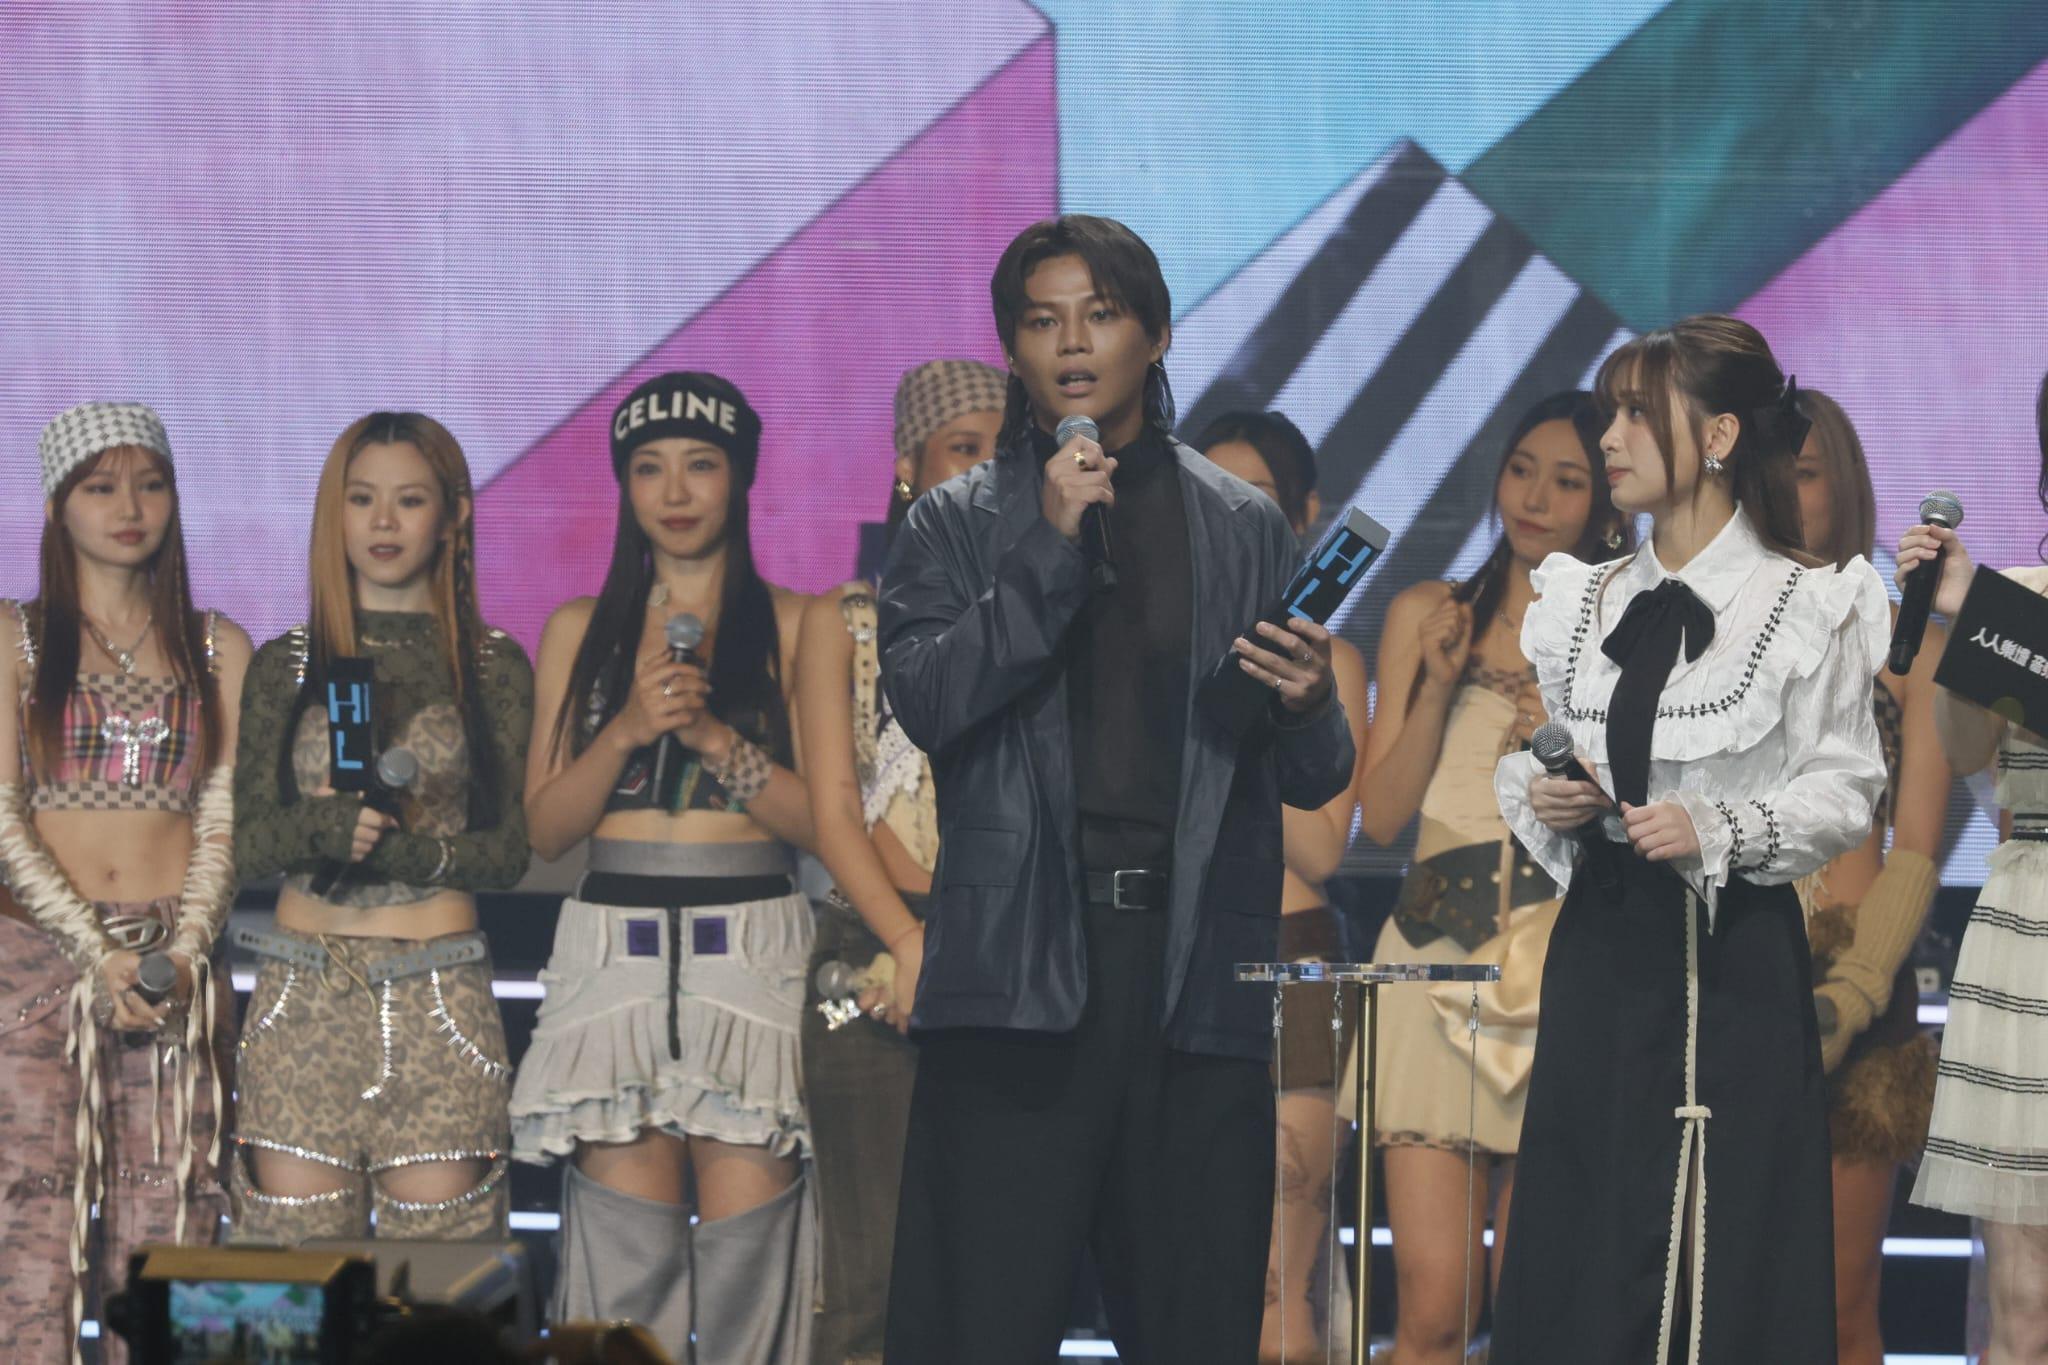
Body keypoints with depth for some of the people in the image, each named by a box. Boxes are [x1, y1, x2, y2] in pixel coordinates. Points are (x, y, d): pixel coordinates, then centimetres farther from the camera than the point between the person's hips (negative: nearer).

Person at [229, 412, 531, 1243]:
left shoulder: (495, 668, 8)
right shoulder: (286, 666, 12)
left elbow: (508, 852, 2)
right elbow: (248, 844, 5)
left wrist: (406, 848, -15)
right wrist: (325, 827, -16)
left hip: (439, 1004, -1)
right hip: (303, 990, 1)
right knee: (293, 1249, -4)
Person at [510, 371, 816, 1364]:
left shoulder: (792, 627, 7)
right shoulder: (583, 631, 14)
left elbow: (826, 820, 1)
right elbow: (545, 827, 9)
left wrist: (715, 739, -10)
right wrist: (628, 730, -6)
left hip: (752, 949, -2)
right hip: (615, 950, 2)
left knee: (745, 1249, -9)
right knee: (627, 1254, -6)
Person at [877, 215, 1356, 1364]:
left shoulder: (1245, 529, 15)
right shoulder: (960, 525, 11)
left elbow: (1314, 783, 14)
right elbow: (926, 699, -6)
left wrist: (1306, 708, -10)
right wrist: (1051, 547, -11)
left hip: (1197, 969, 2)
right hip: (1023, 963, -2)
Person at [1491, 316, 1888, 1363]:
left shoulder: (1807, 608, -5)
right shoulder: (1586, 602, 12)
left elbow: (1844, 790, -7)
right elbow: (1530, 759, 18)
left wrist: (1720, 832, -19)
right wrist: (1537, 796, -3)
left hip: (1733, 954, -5)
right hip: (1601, 943, 5)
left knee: (1722, 1247, -5)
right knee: (1580, 1241, 3)